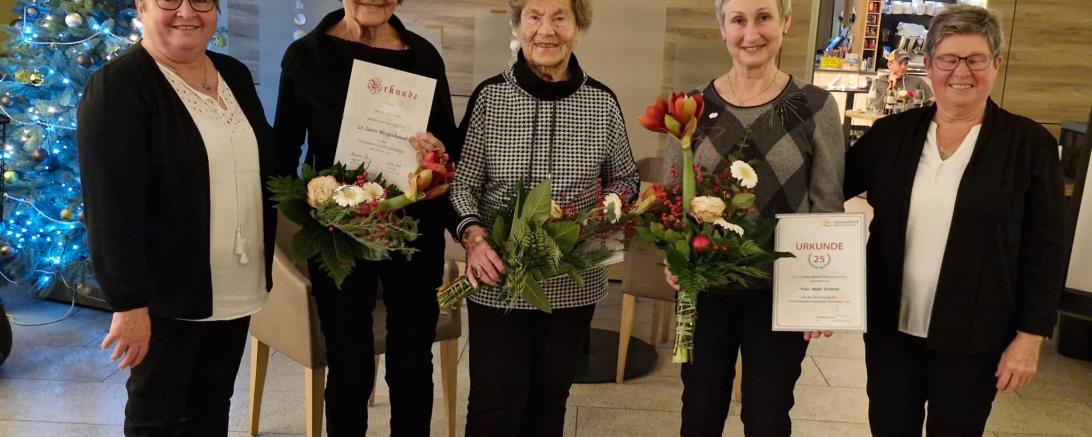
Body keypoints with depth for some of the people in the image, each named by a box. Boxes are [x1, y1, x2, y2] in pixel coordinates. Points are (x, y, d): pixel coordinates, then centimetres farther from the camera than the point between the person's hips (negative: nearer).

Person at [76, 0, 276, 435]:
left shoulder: (235, 75, 9)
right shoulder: (118, 85, -13)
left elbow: (265, 158, 21)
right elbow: (110, 206, -19)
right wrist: (129, 301, -22)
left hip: (236, 287, 6)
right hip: (165, 292, -6)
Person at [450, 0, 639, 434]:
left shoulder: (602, 102, -1)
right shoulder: (489, 95, -6)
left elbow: (626, 178, 10)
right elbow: (462, 183, -5)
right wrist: (473, 235, -22)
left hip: (574, 282, 2)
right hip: (499, 281, -2)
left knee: (550, 398, 17)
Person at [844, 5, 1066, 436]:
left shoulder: (1029, 143, -5)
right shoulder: (890, 133, 1)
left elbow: (1045, 251, -4)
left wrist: (1030, 336, -7)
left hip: (972, 339, -2)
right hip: (890, 328, 2)